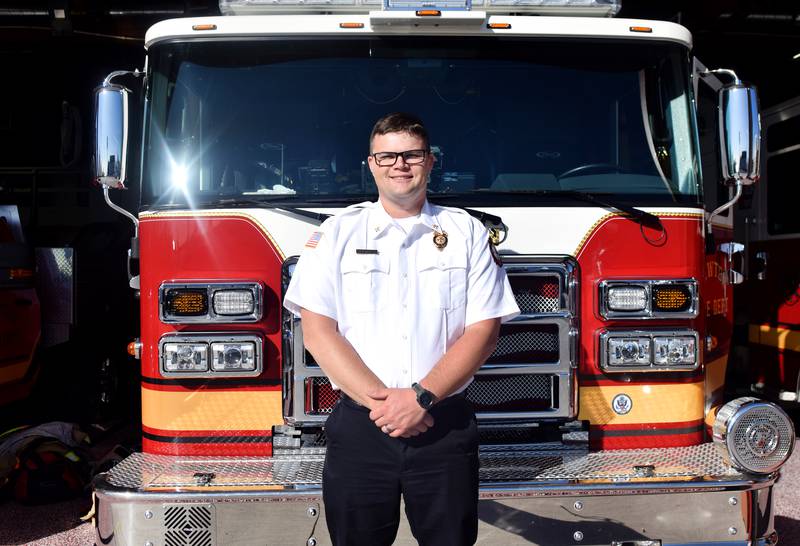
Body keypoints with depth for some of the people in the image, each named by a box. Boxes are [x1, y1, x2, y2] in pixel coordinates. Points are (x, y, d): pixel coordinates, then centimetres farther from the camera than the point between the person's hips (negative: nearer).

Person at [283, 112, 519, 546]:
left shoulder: (467, 232, 5)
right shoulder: (337, 233, 4)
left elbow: (483, 329, -2)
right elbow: (317, 331, -3)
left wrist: (421, 398, -13)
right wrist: (379, 399, -13)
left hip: (446, 426, 1)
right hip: (359, 428, 0)